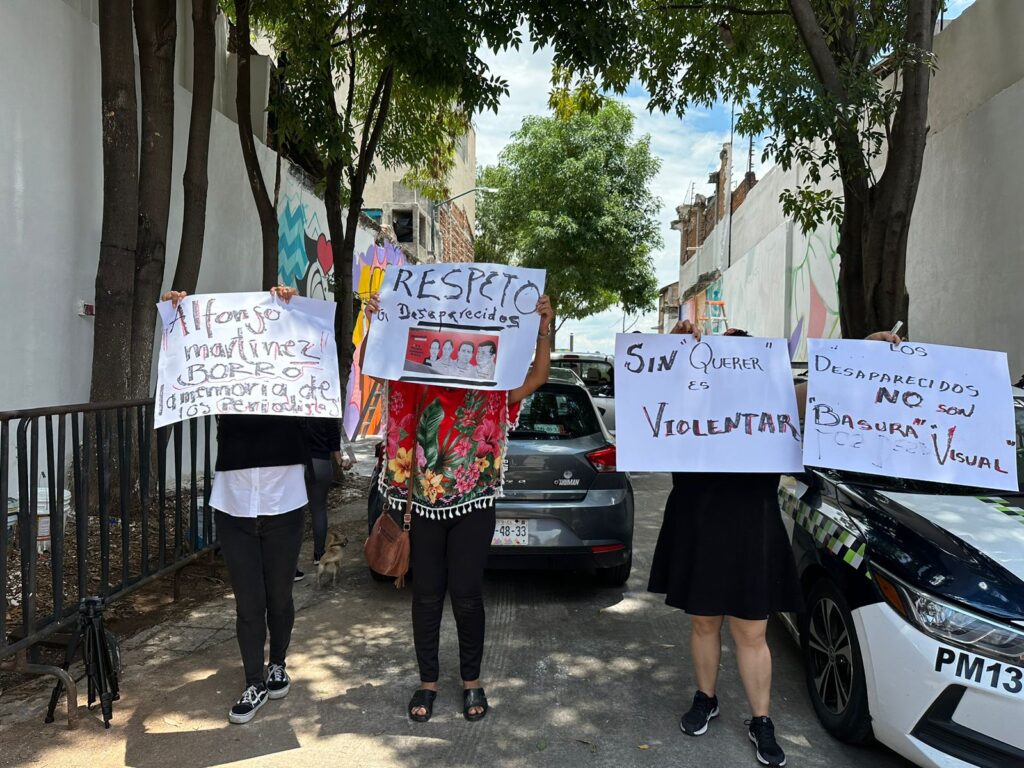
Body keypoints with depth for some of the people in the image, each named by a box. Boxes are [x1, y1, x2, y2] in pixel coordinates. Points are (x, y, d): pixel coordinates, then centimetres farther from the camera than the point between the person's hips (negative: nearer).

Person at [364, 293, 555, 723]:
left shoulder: (493, 392, 1)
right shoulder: (420, 388, 2)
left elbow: (537, 377, -10)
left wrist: (544, 328, -20)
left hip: (473, 506, -1)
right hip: (425, 504, 1)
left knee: (466, 595, 2)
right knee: (426, 596, 10)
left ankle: (471, 680, 24)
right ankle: (428, 681, 27)